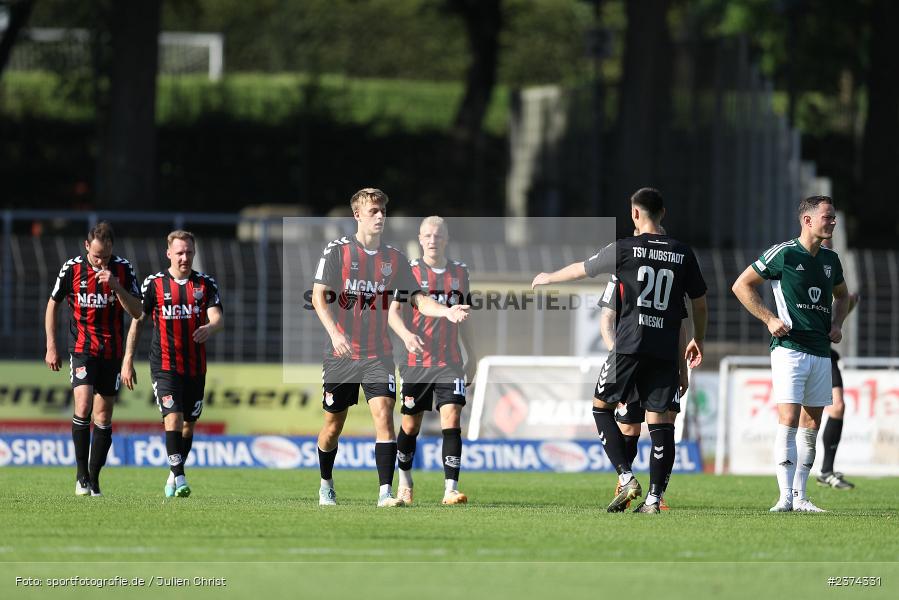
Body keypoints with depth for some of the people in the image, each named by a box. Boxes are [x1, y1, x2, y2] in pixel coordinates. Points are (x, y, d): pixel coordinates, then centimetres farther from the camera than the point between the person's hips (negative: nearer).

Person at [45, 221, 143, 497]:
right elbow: (53, 305, 7)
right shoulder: (71, 268, -6)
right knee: (83, 406, -20)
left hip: (112, 351, 2)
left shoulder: (123, 269, -4)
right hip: (82, 349, -2)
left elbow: (136, 312, -7)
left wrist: (116, 286, -22)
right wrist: (51, 347, 3)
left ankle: (94, 478, 12)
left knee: (103, 417, 4)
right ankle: (81, 474, -11)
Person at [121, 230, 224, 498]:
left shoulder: (205, 283, 4)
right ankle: (179, 479, -21)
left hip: (195, 366, 3)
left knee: (189, 423, 11)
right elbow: (137, 322, 3)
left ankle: (173, 477, 27)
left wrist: (209, 328, -33)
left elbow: (218, 317, -8)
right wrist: (128, 361, -1)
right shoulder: (154, 283, 0)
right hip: (165, 366, -3)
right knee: (173, 418, -18)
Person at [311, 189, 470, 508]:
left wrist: (446, 311, -15)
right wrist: (335, 333, -24)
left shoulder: (395, 259, 6)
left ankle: (386, 492, -17)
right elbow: (319, 296, -9)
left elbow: (416, 298, 5)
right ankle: (326, 485, 30)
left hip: (379, 355, 2)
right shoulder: (337, 251, -4)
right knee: (334, 423, 6)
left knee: (383, 414, -15)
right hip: (340, 353, -2)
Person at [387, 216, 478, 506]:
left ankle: (451, 488, -18)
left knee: (451, 419, -13)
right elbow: (393, 312, -9)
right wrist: (406, 335, -29)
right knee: (410, 425, 8)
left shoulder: (459, 272, 9)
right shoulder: (409, 270, -2)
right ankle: (404, 480, 31)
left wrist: (472, 356, 19)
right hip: (416, 361, -2)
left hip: (450, 362, 2)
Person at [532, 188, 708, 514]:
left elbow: (581, 269, 15)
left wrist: (548, 278, 35)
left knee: (602, 406, 13)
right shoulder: (683, 253, 7)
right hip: (666, 350, 3)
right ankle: (654, 497, -3)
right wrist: (698, 340, 32)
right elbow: (700, 303, 15)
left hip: (630, 344, -3)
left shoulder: (625, 249, 0)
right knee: (660, 421, 2)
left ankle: (627, 478, -1)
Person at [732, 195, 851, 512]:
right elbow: (741, 285, -3)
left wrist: (837, 323, 13)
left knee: (811, 426, 7)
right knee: (789, 420, -14)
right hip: (789, 348, -6)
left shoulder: (830, 259, 13)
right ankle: (786, 496, -16)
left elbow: (842, 295, 32)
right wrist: (769, 319, -9)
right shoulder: (783, 253, -7)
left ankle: (800, 497, 12)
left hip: (820, 352, 6)